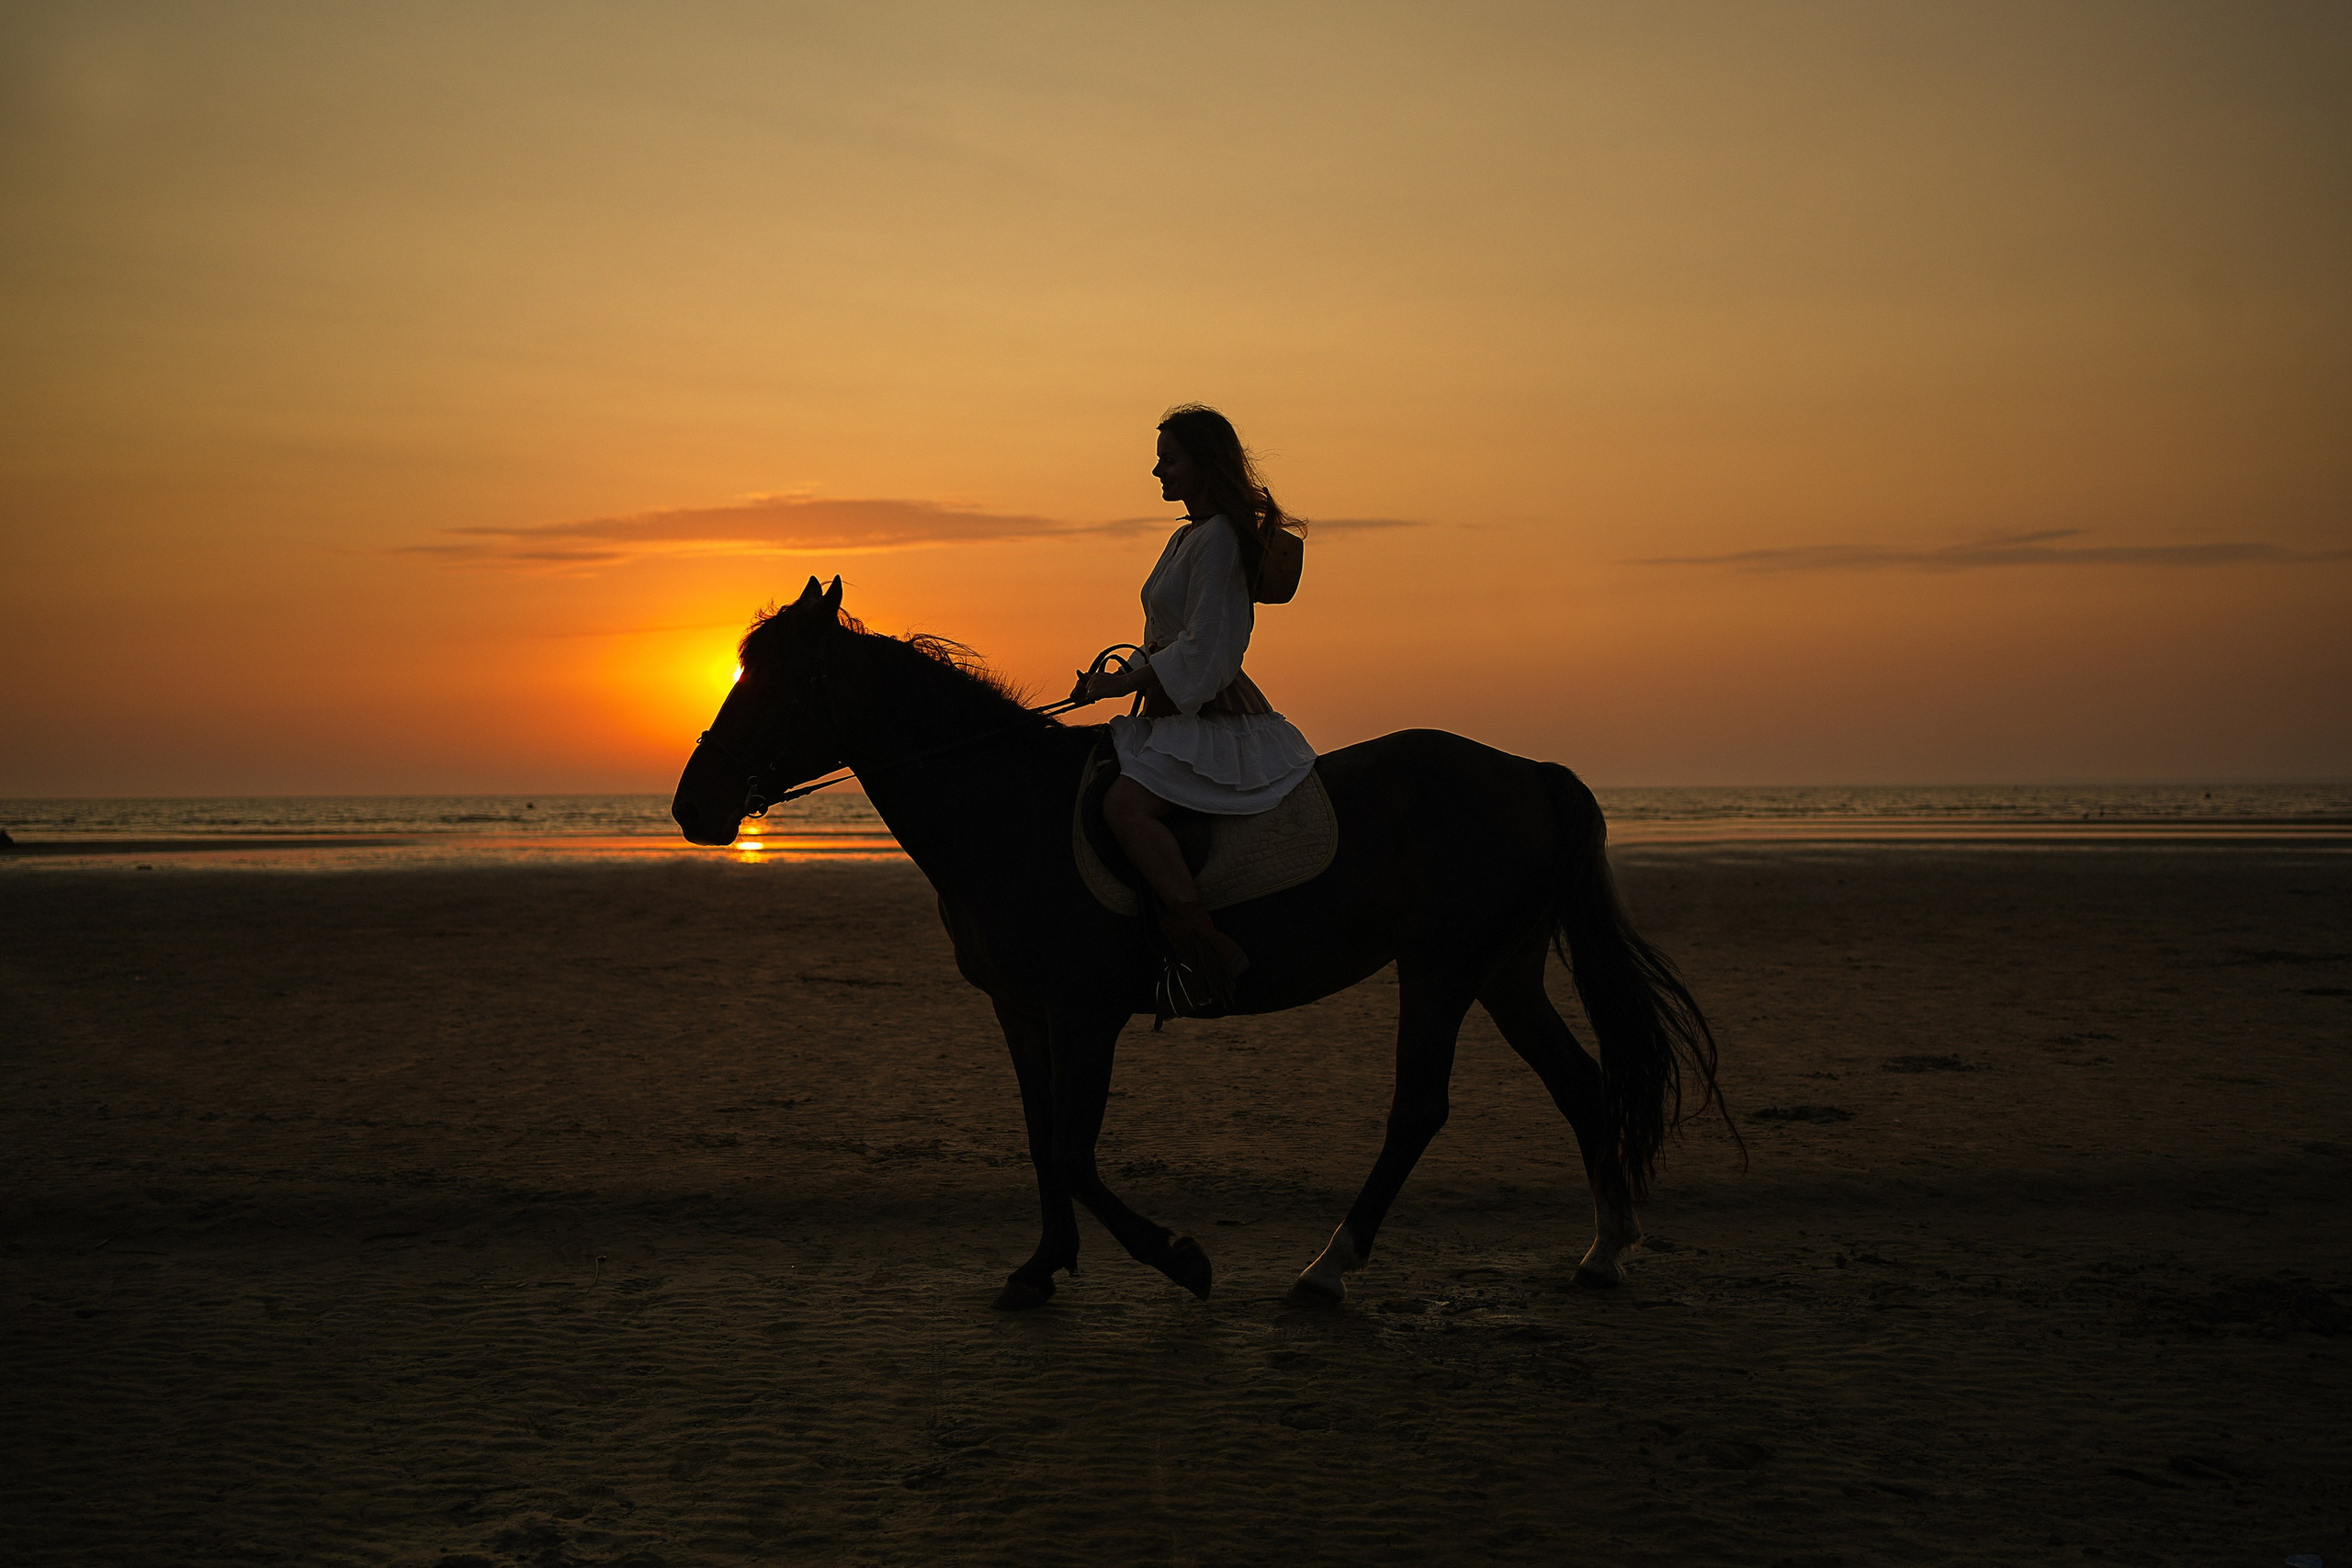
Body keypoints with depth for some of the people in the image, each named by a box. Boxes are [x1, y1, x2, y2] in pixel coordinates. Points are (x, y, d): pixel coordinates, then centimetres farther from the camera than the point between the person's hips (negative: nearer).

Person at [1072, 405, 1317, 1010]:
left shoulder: (1218, 538, -14)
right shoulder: (1186, 537, 18)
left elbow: (1202, 647, -19)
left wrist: (1124, 682, -16)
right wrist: (1123, 676, 7)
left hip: (1214, 716, -11)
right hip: (1178, 711, 11)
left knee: (1124, 805, -30)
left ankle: (1207, 947, -27)